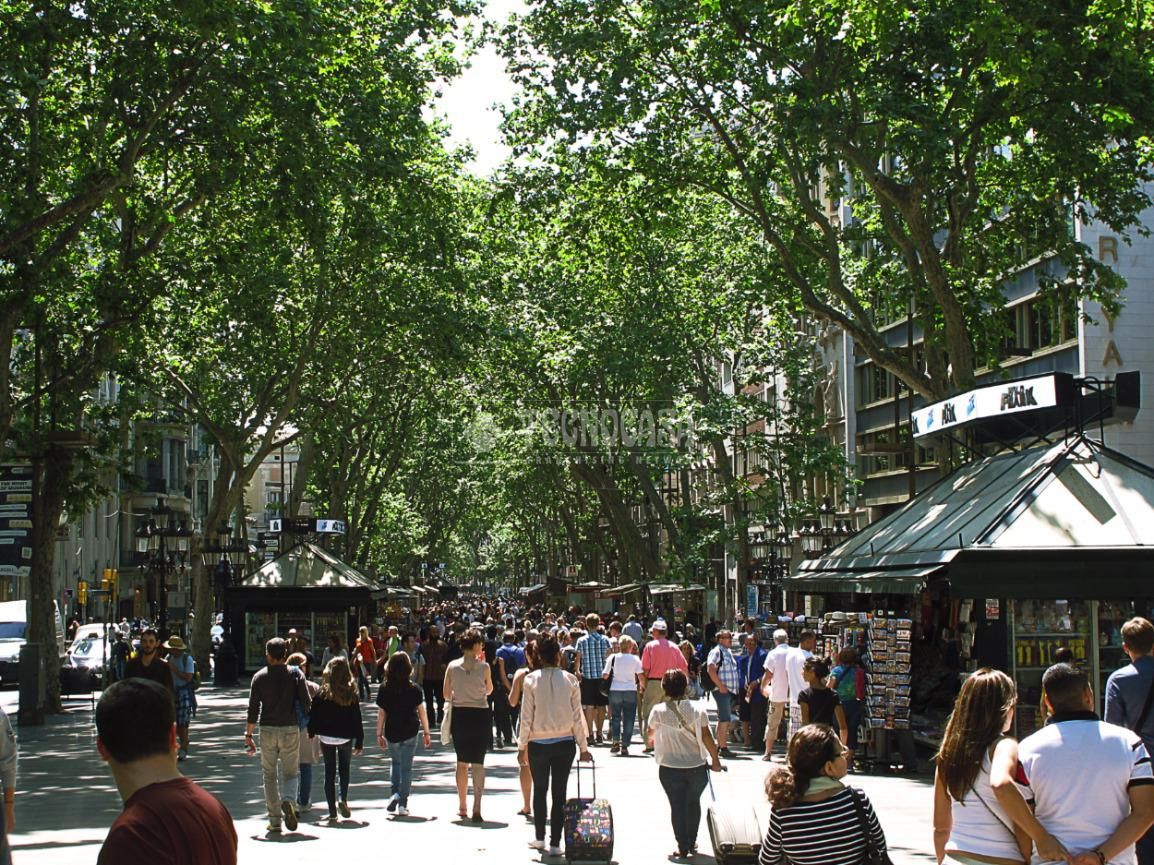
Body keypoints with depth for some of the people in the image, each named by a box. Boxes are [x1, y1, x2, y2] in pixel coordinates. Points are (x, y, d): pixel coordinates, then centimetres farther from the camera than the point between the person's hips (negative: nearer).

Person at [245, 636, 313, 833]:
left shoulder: (259, 676, 0)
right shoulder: (295, 674, -2)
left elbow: (253, 708, -2)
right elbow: (307, 704, -6)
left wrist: (248, 735, 4)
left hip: (267, 730, 0)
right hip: (290, 729, 0)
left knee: (269, 774, 11)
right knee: (291, 772, 11)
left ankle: (275, 820, 7)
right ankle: (289, 801, -19)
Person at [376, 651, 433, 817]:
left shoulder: (384, 689, -6)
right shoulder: (414, 689, -8)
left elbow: (381, 713, -2)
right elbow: (422, 712, -4)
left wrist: (379, 734, 7)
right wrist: (427, 733, 5)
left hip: (392, 733, 1)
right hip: (410, 733, -1)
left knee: (395, 763, 23)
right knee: (406, 767, 5)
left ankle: (394, 794, 4)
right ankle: (402, 804, 3)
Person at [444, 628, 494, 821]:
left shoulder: (452, 666, -3)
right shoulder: (484, 667, -9)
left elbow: (446, 694, 2)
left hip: (459, 715, 2)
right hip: (480, 716, -2)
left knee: (462, 762, 15)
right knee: (478, 762, 2)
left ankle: (462, 807, 21)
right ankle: (477, 807, -10)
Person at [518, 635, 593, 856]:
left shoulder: (531, 680, -7)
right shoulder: (570, 680, -5)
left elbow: (526, 716, -6)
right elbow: (577, 716, -2)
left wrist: (522, 746, 2)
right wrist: (583, 747, 5)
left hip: (538, 743, 0)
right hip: (564, 742, 0)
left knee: (540, 790, 16)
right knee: (559, 792, 5)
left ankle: (539, 838, 26)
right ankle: (555, 843, 4)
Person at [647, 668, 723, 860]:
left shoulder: (659, 711, -7)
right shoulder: (697, 709, -8)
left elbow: (650, 731, 13)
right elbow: (706, 737, -8)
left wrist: (651, 740, 36)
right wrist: (715, 759, 5)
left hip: (670, 768, -1)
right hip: (697, 766, 1)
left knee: (677, 806, 7)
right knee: (693, 803, 21)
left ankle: (683, 847, 7)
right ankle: (692, 842, 28)